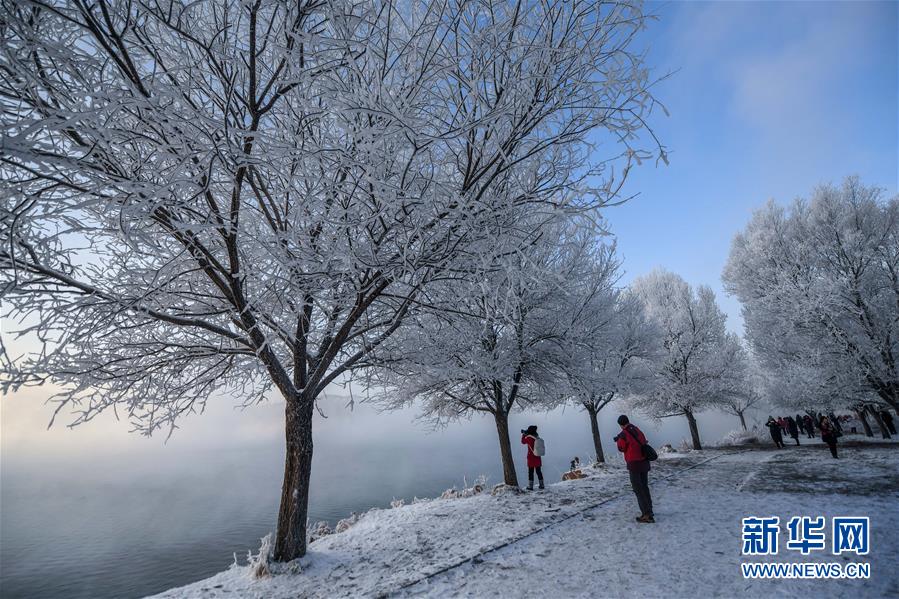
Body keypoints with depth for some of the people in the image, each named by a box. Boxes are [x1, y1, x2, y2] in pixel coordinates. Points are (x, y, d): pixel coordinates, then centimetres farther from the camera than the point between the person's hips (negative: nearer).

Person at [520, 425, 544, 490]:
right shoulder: (537, 437, -1)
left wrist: (523, 434, 15)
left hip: (531, 457, -5)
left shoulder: (528, 438, -17)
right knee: (539, 471, 16)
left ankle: (530, 486, 4)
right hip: (538, 458, 5)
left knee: (530, 472, 3)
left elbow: (523, 442, 3)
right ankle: (541, 485, 21)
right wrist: (526, 434, 19)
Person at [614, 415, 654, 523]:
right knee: (644, 487, 20)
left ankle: (647, 515, 1)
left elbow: (621, 448, -3)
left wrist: (618, 440, 17)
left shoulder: (623, 435, -17)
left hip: (634, 464, -7)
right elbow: (644, 443, 16)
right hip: (644, 462, 7)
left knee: (638, 490, 1)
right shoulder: (638, 430, 4)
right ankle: (649, 511, 30)